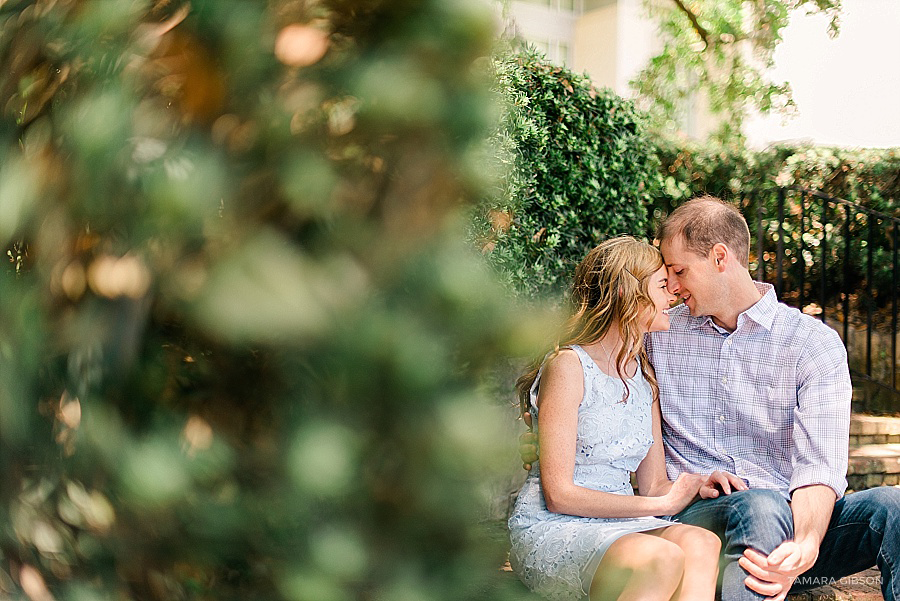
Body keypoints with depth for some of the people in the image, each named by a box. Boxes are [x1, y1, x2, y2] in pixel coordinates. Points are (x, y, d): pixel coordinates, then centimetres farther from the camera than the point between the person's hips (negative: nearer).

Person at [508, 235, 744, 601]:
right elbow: (559, 495, -13)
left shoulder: (644, 374, 14)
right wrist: (662, 504, -12)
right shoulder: (568, 365, -9)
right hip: (550, 530, -6)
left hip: (617, 525, 7)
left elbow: (652, 484, 14)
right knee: (662, 558, -35)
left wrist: (696, 486, -8)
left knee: (701, 544, -27)